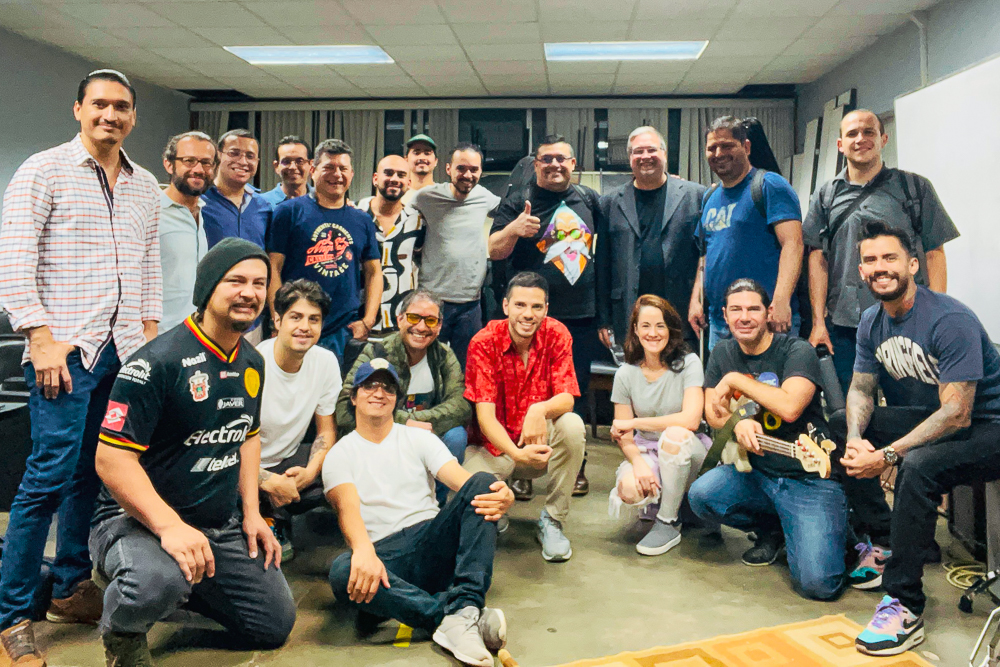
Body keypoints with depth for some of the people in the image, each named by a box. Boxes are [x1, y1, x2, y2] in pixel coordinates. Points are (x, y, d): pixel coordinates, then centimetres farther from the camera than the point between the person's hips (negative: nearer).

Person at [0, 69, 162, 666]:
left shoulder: (146, 186, 16)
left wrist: (150, 335, 12)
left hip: (124, 349, 5)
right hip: (65, 348, -5)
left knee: (93, 472, 11)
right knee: (51, 475, -7)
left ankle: (72, 587, 25)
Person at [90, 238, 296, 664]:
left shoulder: (252, 363, 6)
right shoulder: (159, 362, -20)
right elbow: (112, 458, -21)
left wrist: (251, 513, 9)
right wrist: (169, 526, -32)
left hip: (222, 526, 7)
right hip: (139, 518, -7)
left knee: (275, 626, 8)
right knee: (157, 583, -40)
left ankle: (176, 583, 26)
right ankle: (123, 630, -2)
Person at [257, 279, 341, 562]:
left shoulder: (326, 362, -6)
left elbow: (326, 428, 2)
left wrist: (311, 470, -17)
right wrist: (268, 482, -31)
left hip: (288, 461, 6)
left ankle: (275, 519, 5)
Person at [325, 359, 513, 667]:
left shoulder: (419, 438, 16)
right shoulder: (340, 454, 10)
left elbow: (463, 480, 0)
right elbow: (348, 508, -10)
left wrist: (501, 497, -25)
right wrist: (364, 550, -34)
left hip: (433, 543, 2)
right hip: (384, 556, -2)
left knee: (482, 482, -23)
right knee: (342, 572, -35)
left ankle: (464, 610, -38)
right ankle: (450, 613, -35)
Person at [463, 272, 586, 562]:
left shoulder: (556, 334, -8)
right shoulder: (484, 343, -15)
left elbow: (567, 398, -15)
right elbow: (485, 415, -21)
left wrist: (540, 410, -39)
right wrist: (517, 453, -39)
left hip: (539, 442, 2)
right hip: (494, 445, -2)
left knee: (572, 425, -30)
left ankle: (552, 521, -11)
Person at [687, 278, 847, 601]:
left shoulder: (797, 351, -11)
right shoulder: (723, 353, 7)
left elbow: (789, 407, -28)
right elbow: (712, 413, 3)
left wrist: (735, 380, -18)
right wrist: (737, 423, -20)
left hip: (811, 479, -5)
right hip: (756, 473, 6)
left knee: (817, 583, -21)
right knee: (701, 495, -24)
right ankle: (771, 529, 8)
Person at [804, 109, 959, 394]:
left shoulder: (915, 187, 7)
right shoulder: (825, 196, 11)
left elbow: (934, 254, 4)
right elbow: (818, 259, 7)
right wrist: (818, 323, 0)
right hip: (843, 327, 2)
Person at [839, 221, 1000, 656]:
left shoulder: (951, 321, -23)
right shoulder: (872, 322, 1)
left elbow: (957, 414, -28)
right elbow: (861, 389, 2)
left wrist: (886, 456, -33)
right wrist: (855, 438, -19)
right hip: (928, 419, 8)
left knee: (917, 466, -35)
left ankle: (903, 606, -26)